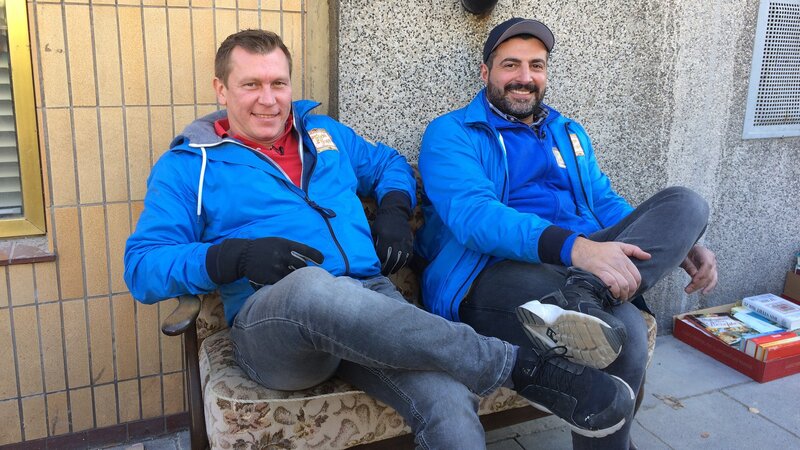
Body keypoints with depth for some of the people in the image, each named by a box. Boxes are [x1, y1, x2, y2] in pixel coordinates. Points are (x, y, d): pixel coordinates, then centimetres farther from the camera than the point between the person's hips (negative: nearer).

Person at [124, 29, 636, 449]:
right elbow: (143, 266, 2)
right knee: (311, 286, -42)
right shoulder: (188, 164, 10)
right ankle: (523, 365, -30)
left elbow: (389, 164, 34)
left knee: (449, 405, -31)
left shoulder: (323, 131, 22)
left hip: (372, 299, 3)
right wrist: (236, 255, -15)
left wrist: (395, 210, 11)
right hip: (273, 326, -2)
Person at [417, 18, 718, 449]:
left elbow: (603, 201, 23)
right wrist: (573, 247, -33)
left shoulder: (568, 133, 24)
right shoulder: (450, 134, 2)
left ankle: (577, 298, -38)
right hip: (488, 276, -8)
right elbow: (473, 215, -16)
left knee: (683, 203, -19)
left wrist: (676, 244, 2)